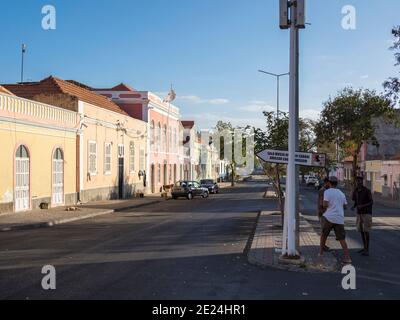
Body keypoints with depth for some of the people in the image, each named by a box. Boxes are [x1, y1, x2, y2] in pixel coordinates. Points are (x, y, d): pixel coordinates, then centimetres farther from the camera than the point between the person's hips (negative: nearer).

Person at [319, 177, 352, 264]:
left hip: (329, 217, -3)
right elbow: (345, 207, 17)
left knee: (324, 235, 17)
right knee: (342, 239, 2)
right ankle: (347, 258, -9)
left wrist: (324, 206, 9)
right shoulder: (341, 193, 14)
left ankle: (321, 253, 24)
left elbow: (325, 204, -13)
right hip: (340, 219, 4)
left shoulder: (327, 192, -3)